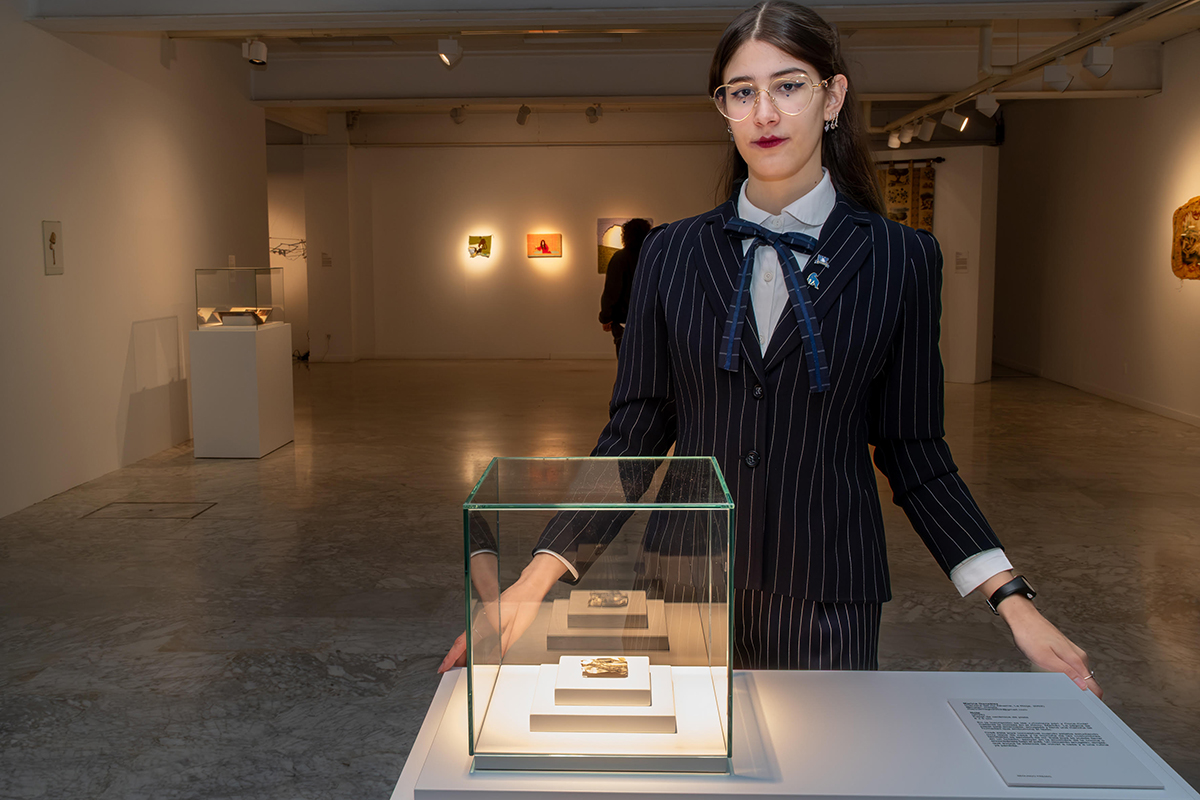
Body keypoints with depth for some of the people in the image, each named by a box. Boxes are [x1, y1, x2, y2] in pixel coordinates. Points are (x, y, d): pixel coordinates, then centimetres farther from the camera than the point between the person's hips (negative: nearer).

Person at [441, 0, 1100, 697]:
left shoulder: (901, 260, -3)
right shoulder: (673, 253, 0)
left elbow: (912, 450, 1)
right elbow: (634, 435, 1)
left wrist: (1013, 600, -6)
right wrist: (537, 580, -6)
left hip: (826, 601, -1)